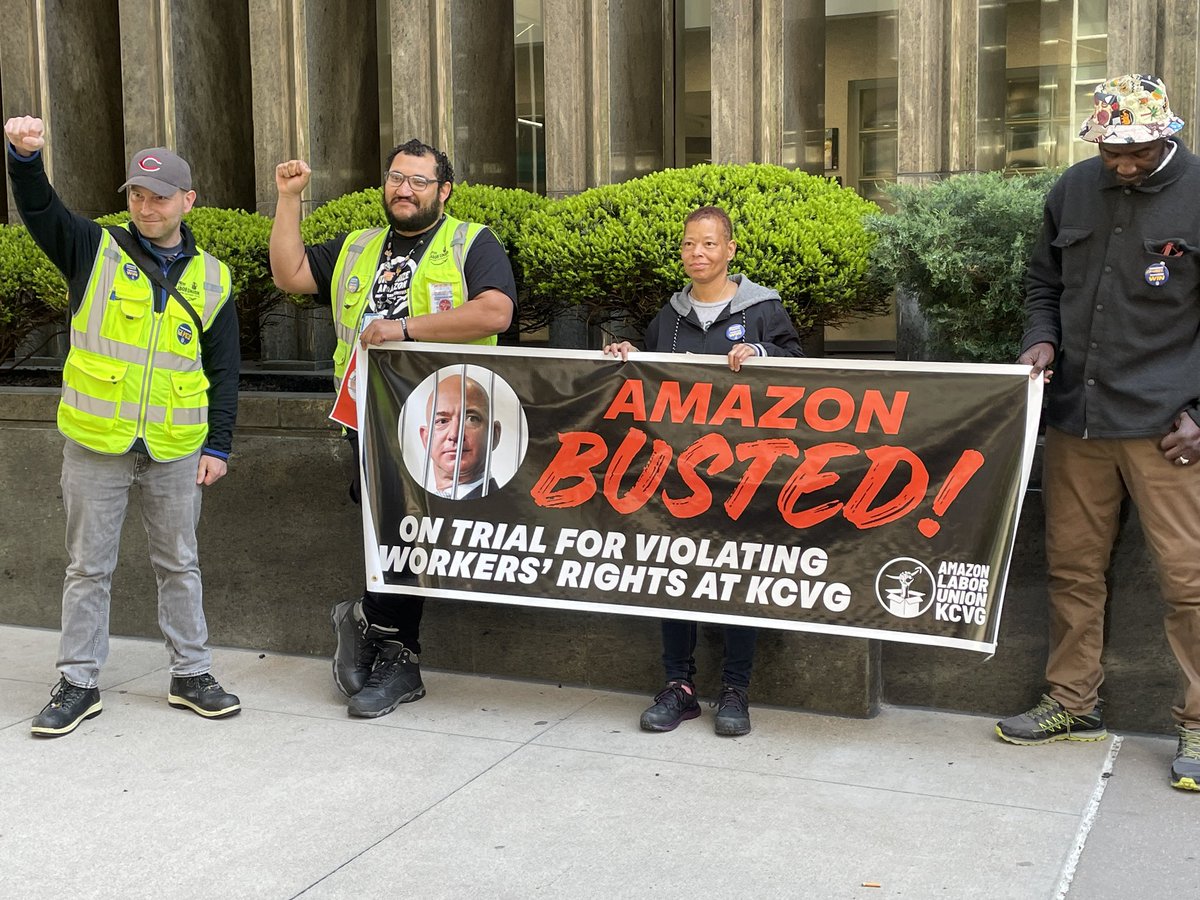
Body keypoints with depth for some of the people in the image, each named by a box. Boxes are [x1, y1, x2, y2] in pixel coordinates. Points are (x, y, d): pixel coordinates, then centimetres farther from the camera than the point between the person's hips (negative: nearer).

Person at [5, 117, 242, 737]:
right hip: (96, 442, -1)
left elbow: (224, 371, 7)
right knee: (88, 567, 7)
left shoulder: (212, 279, 6)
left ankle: (191, 674, 23)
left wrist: (218, 445, 1)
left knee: (179, 564, 11)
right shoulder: (95, 251, 3)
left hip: (175, 448, 1)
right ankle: (78, 684, 18)